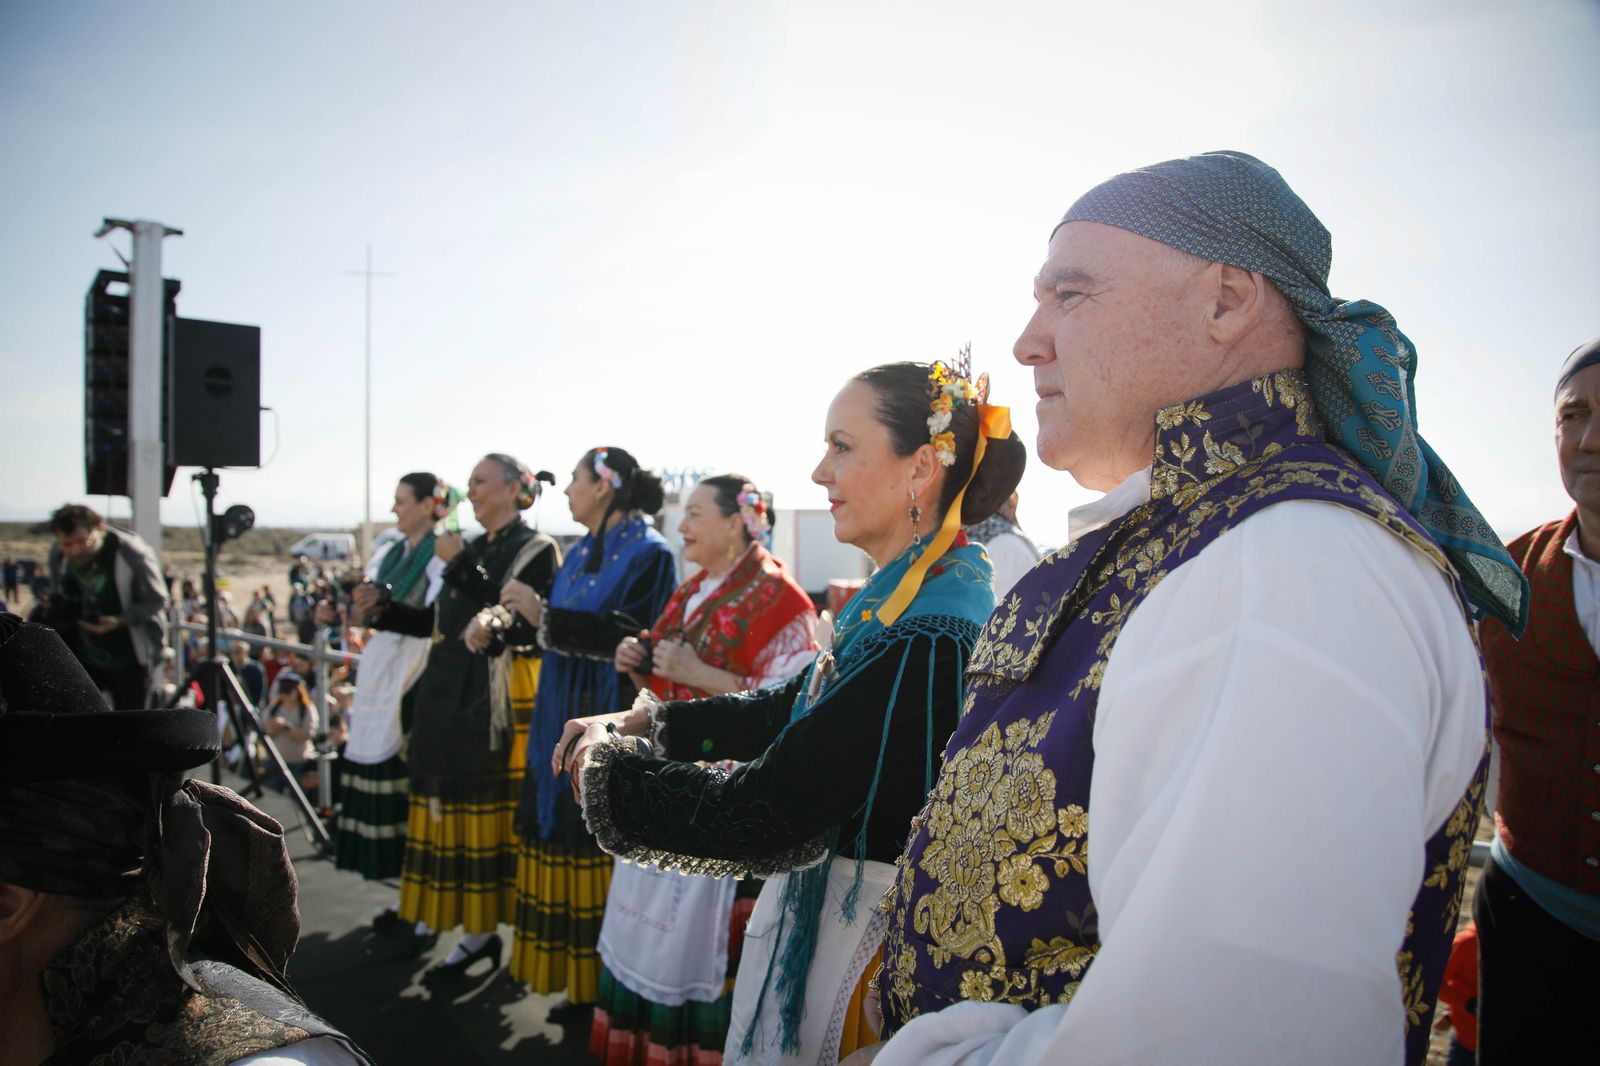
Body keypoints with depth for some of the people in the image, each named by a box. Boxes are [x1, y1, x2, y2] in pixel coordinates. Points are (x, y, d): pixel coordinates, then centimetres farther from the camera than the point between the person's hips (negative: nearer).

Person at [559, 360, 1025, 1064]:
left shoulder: (926, 642, -29)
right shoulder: (896, 598, 2)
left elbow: (765, 814, -25)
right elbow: (790, 708, 11)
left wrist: (607, 766, -11)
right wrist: (643, 720, 5)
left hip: (859, 935, -8)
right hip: (826, 906, 8)